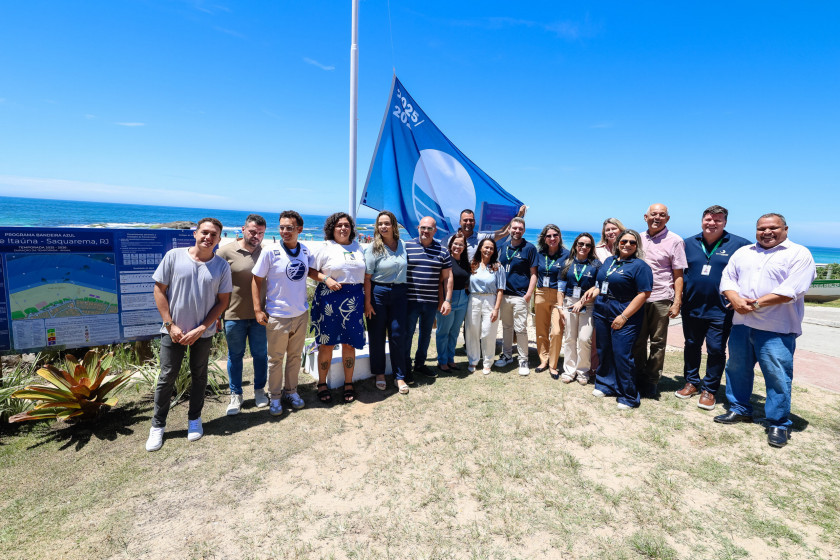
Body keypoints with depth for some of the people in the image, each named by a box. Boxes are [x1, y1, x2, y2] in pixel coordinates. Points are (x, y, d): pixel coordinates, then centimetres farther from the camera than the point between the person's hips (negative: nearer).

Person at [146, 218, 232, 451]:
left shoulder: (221, 266, -5)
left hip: (203, 333, 1)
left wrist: (200, 329, -10)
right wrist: (170, 325, -9)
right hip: (173, 331, -1)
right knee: (166, 377, 7)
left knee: (199, 377, 14)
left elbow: (223, 301, -3)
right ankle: (157, 426, 24)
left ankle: (194, 419, 33)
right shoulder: (174, 256, -7)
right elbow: (159, 290, -3)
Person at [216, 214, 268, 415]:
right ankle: (235, 395, 27)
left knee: (260, 354, 12)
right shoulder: (226, 251, -6)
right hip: (234, 315, -2)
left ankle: (259, 390, 31)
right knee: (235, 356, 11)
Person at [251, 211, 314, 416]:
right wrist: (257, 309, -11)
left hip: (301, 314, 4)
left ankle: (291, 391, 34)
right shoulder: (270, 252, -13)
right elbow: (257, 280, -8)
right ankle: (275, 397, 26)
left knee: (295, 356, 17)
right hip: (277, 316, -4)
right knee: (276, 359, 9)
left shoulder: (306, 251, -1)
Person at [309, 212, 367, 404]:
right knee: (327, 343, 3)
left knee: (350, 343, 7)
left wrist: (366, 299, 12)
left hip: (354, 300, 3)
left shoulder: (357, 246, 13)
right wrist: (326, 279, -17)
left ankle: (349, 383, 21)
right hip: (330, 299, -3)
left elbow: (365, 273, 17)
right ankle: (322, 383, 19)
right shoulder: (325, 248, 1)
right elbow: (311, 271, 0)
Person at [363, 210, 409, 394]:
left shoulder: (403, 245, 6)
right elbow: (367, 277, -8)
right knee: (377, 335, 7)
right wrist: (367, 302, -11)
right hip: (378, 292, -2)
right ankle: (379, 373, 25)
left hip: (399, 293, 3)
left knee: (398, 335, 5)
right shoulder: (373, 248, -5)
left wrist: (405, 291, 9)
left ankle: (399, 376, 16)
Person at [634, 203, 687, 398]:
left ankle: (652, 381, 18)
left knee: (657, 343, 6)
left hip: (661, 299, -3)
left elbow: (678, 275, -4)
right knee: (638, 341, 10)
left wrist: (677, 302, -10)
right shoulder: (639, 238, 10)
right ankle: (639, 377, 23)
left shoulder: (675, 241, -1)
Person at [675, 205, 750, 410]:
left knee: (716, 350, 2)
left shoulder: (739, 244, -1)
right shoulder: (689, 243, 7)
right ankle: (692, 382, 29)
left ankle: (709, 390, 16)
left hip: (720, 310, -3)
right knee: (691, 346, 13)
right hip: (692, 307, 3)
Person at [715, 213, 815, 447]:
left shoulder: (799, 254, -3)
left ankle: (778, 424, 15)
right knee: (737, 369, 14)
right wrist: (735, 299, -11)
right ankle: (740, 410, 30)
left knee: (777, 376, -1)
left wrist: (757, 303, -17)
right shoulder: (743, 252, 13)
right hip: (741, 323, 5)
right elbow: (728, 278, 7)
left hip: (777, 329, -5)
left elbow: (791, 290, -15)